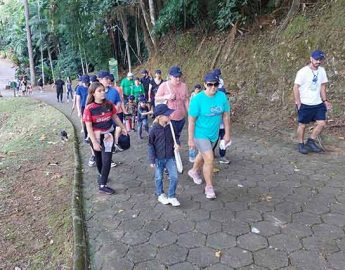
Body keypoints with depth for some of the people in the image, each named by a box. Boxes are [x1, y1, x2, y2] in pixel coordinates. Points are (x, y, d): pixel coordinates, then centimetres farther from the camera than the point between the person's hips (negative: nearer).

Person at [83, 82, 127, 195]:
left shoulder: (109, 104, -6)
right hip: (96, 136, -2)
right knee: (99, 158, 17)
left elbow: (115, 117, 10)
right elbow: (89, 127, -16)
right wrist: (94, 142, -19)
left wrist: (123, 128, 15)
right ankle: (101, 175, 40)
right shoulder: (89, 108, -16)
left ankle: (102, 185, 9)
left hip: (108, 135, 2)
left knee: (107, 160, -3)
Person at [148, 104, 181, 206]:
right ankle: (160, 195, 35)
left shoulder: (171, 127, -5)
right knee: (159, 178, 13)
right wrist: (152, 160, -7)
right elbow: (150, 145, -8)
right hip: (158, 159, -2)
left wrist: (176, 144, -12)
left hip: (170, 157, 3)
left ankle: (171, 196, 18)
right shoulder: (154, 129, -15)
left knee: (174, 177, -1)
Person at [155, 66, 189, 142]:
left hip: (181, 118, 4)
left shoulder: (184, 86, -1)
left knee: (177, 138, 18)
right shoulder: (164, 85, -8)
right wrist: (166, 97, -20)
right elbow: (156, 98, -2)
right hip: (168, 118, -3)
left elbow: (186, 100, 6)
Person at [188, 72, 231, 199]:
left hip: (213, 134, 5)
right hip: (200, 134, -5)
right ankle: (209, 187, 9)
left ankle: (194, 171, 53)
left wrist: (227, 134, 4)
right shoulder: (197, 99, -22)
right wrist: (190, 139, -15)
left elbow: (226, 116, 1)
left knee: (203, 155, 24)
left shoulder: (222, 97, -10)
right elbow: (191, 120, -17)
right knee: (209, 159, -10)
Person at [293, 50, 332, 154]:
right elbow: (296, 87, -12)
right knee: (302, 125, 4)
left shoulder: (322, 71, 5)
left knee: (322, 123, 0)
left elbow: (322, 87, 13)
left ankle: (311, 142, 17)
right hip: (305, 104, -5)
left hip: (318, 103, 6)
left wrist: (325, 100, 8)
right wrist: (298, 103, -16)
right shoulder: (303, 72, -13)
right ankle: (301, 145, 20)